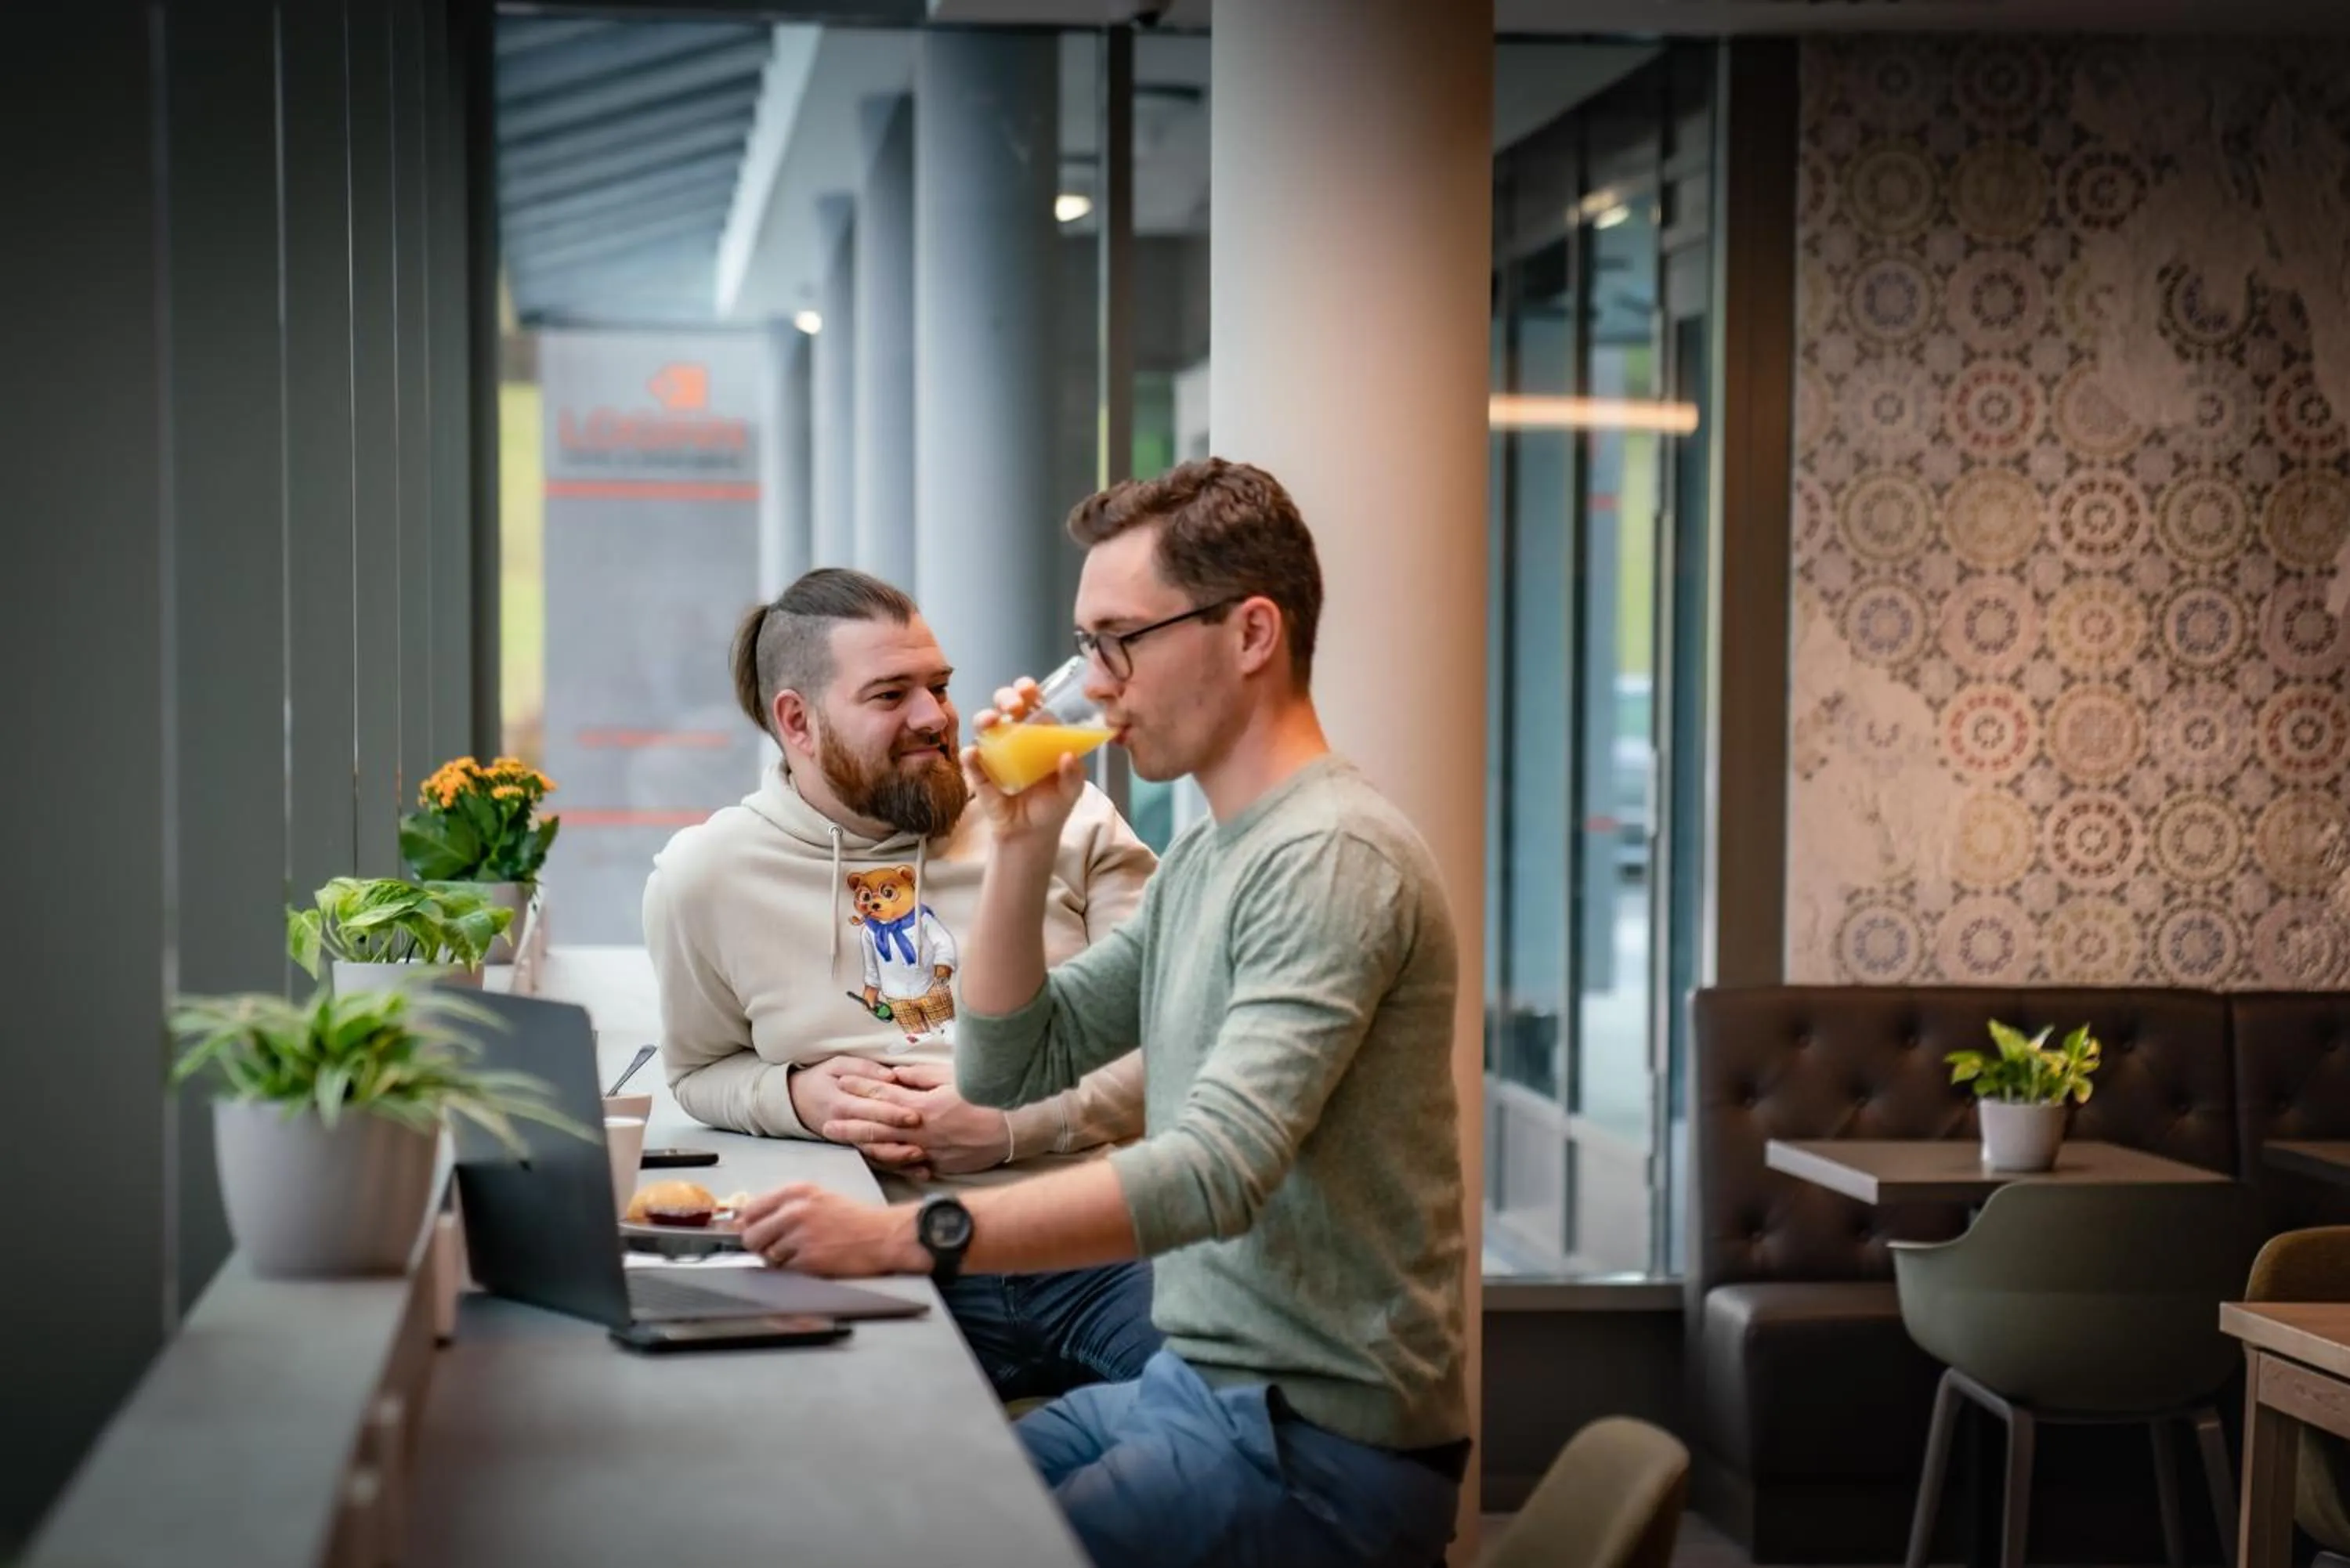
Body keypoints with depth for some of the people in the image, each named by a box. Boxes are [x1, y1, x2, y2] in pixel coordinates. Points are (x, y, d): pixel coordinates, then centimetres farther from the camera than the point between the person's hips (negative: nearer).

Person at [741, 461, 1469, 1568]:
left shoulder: (1331, 858, -19)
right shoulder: (1204, 858, 13)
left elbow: (1217, 1173, -30)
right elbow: (1008, 1070, 17)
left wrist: (905, 1236, -36)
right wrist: (1022, 846, 4)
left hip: (1320, 1439, -9)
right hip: (1195, 1384, 9)